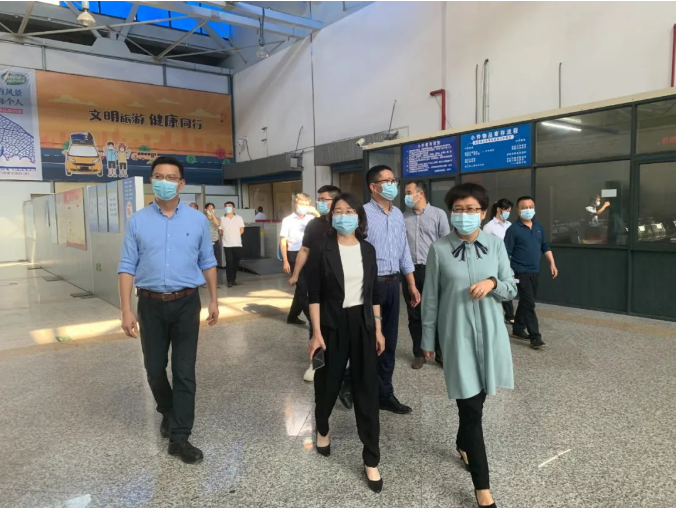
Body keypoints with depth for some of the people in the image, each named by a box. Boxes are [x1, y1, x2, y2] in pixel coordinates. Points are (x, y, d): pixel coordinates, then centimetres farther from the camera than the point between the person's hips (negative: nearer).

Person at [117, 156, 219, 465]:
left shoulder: (197, 220, 0)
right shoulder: (137, 221, 0)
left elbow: (207, 263, 6)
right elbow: (127, 267, -1)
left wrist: (214, 300, 6)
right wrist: (126, 309, -7)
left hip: (186, 303, -1)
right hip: (151, 304, 1)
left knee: (184, 371, 2)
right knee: (154, 368, 14)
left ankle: (179, 437, 14)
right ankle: (168, 412, 43)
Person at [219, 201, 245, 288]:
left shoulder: (239, 218, 5)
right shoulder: (222, 219, 3)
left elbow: (241, 230, 7)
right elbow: (220, 231, 5)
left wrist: (235, 236, 3)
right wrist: (227, 236, 2)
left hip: (237, 244, 1)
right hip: (227, 244, -1)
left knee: (236, 262, 5)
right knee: (229, 262, -4)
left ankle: (234, 279, 17)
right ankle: (230, 280, 1)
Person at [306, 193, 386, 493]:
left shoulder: (368, 250, 4)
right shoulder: (321, 249, -7)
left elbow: (373, 293, 9)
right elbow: (314, 295, -8)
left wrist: (378, 330, 7)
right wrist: (316, 333, -13)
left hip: (363, 324, 3)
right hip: (333, 325, -2)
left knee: (367, 390, 5)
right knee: (328, 384, 14)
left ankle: (371, 460, 17)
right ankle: (322, 429, 47)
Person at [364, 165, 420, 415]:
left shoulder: (398, 214, 11)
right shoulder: (364, 214, -13)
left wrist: (412, 285, 14)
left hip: (393, 283, 7)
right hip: (371, 283, -7)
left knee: (388, 342, 13)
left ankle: (384, 394, 27)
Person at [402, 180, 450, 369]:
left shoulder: (438, 214, -1)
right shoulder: (403, 217, 6)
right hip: (410, 271, 3)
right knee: (414, 315, 10)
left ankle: (440, 353, 21)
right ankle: (418, 353, 24)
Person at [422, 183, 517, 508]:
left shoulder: (496, 245, -1)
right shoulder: (439, 250, -8)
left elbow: (512, 290, 5)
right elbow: (430, 298, -1)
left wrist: (493, 283, -17)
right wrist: (427, 339, 3)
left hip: (490, 333, 3)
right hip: (456, 335, -3)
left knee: (475, 400, 18)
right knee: (472, 408, 0)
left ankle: (462, 444, 48)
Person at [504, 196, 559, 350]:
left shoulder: (539, 227, 9)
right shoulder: (513, 229, -11)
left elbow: (545, 247, 18)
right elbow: (506, 253, -12)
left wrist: (552, 264, 10)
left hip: (535, 272, 7)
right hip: (521, 272, -7)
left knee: (526, 302, 14)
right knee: (529, 304, -7)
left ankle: (518, 329, 27)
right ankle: (535, 337, -3)